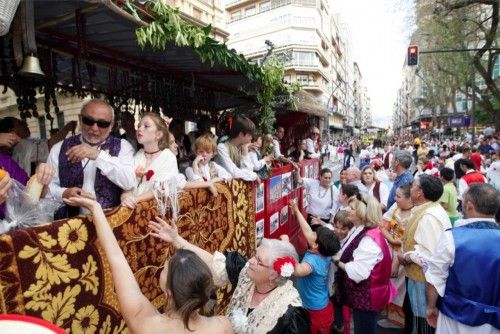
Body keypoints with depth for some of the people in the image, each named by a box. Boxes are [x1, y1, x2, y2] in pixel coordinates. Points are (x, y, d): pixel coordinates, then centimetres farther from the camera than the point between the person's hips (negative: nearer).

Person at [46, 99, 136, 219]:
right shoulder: (59, 148, 10)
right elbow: (48, 186, 10)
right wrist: (63, 194, -11)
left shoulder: (122, 146, 3)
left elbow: (129, 182, -11)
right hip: (69, 220, 2)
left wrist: (98, 156, -19)